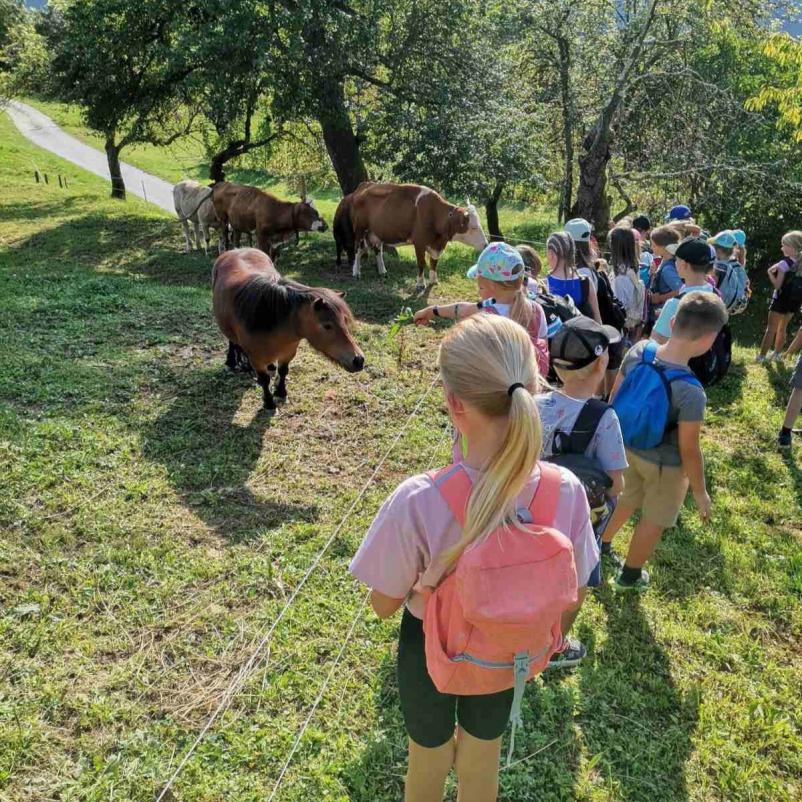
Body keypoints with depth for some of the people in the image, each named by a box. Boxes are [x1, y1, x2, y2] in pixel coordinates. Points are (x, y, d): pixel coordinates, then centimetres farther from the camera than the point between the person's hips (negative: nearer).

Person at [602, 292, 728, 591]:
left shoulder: (639, 350, -20)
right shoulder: (691, 392, -35)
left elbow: (615, 395, -4)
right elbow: (689, 451, -24)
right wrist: (700, 492, -7)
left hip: (629, 448, 6)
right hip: (665, 464, -5)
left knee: (628, 499, 32)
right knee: (654, 521, 21)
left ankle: (600, 545, 53)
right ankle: (630, 576, 42)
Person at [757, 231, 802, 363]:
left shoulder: (784, 264, -19)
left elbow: (777, 285, -18)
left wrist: (770, 272, -7)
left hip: (781, 300, -6)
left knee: (771, 328, 2)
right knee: (782, 328, 20)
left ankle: (761, 356, 7)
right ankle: (777, 354, 30)